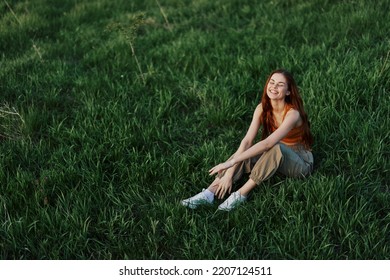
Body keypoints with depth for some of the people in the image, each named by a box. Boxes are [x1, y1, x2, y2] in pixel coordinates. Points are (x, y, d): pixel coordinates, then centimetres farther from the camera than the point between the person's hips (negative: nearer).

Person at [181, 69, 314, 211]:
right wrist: (229, 172, -28)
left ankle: (240, 195, -33)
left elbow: (267, 143, -37)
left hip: (300, 162, -5)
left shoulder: (292, 114, -27)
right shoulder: (263, 108, -10)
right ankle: (209, 193, -31)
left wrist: (232, 162, -41)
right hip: (275, 157, 6)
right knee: (244, 152, -21)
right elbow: (247, 141, -18)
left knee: (275, 148, -36)